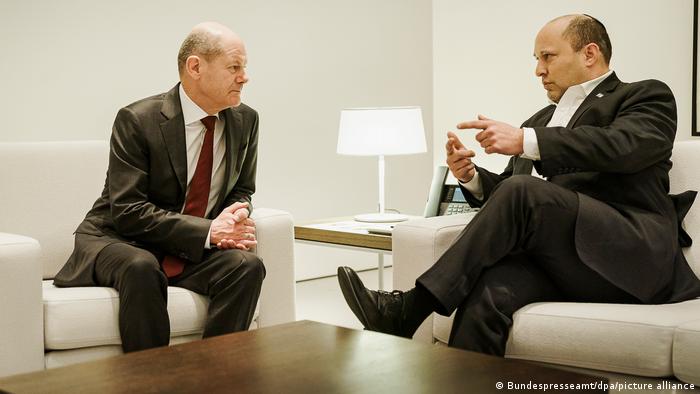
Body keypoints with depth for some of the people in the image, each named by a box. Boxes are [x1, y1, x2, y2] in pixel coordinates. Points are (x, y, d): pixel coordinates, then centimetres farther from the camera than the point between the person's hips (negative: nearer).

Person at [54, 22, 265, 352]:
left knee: (247, 266, -24)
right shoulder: (137, 121, -16)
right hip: (119, 241, -4)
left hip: (196, 251, 4)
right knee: (141, 268, -37)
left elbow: (241, 191, 14)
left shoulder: (245, 121, 0)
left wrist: (234, 222, -12)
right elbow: (128, 212, -20)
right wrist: (209, 231, -27)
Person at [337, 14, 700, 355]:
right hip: (560, 260, 5)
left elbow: (623, 146, -13)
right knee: (488, 292, -30)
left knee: (522, 192, -28)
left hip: (634, 256, -5)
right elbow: (505, 190, 26)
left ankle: (408, 312, -27)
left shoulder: (646, 97, 10)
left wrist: (526, 142, -18)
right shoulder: (541, 120, 28)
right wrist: (471, 177, 3)